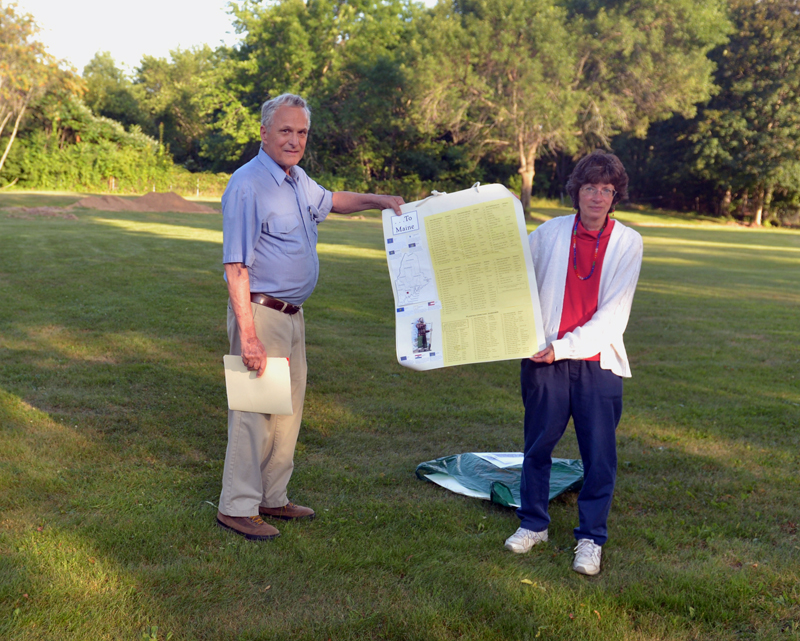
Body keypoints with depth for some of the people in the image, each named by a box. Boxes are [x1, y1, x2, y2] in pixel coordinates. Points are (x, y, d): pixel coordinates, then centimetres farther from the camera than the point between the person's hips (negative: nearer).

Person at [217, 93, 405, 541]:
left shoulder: (298, 180, 11)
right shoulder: (248, 185, -17)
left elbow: (329, 201, 36)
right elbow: (236, 266, -22)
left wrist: (378, 200, 25)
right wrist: (248, 335, -27)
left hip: (293, 314, 9)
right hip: (262, 313, -9)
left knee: (289, 408, 14)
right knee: (256, 411, -5)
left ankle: (272, 498, 26)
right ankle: (237, 508, 7)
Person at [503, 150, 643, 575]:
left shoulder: (627, 243, -1)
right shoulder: (549, 233, 2)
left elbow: (613, 315, -7)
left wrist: (562, 347, -14)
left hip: (598, 364, -1)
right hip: (545, 361, 1)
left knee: (599, 456, 3)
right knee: (537, 445, 10)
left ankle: (591, 538, 19)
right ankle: (533, 524, 29)